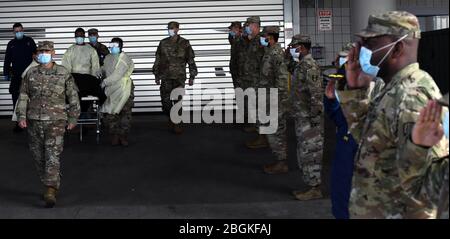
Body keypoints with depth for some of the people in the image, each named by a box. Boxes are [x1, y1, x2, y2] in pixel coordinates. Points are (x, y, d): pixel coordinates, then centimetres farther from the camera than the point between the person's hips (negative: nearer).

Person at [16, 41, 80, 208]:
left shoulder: (63, 74, -1)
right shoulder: (31, 74, 7)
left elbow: (73, 97, 5)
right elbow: (23, 96, 10)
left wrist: (73, 118, 4)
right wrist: (21, 116, -1)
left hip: (55, 121, -4)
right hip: (34, 121, 4)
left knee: (52, 156, -13)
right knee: (39, 157, 11)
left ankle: (50, 191, -15)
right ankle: (53, 185, 27)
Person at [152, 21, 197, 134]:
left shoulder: (184, 44, 1)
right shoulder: (163, 43, 6)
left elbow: (191, 61, 5)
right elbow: (157, 60, 13)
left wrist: (192, 76, 2)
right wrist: (157, 75, 13)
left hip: (179, 77, -2)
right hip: (166, 77, 2)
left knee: (177, 101, -4)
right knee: (165, 100, -3)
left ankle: (177, 124, 9)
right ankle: (171, 118, 23)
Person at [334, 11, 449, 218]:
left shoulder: (413, 97, -24)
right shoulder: (391, 89, 5)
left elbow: (413, 179, -30)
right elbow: (364, 136, 11)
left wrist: (420, 143, -49)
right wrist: (355, 90, 2)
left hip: (396, 214, -9)